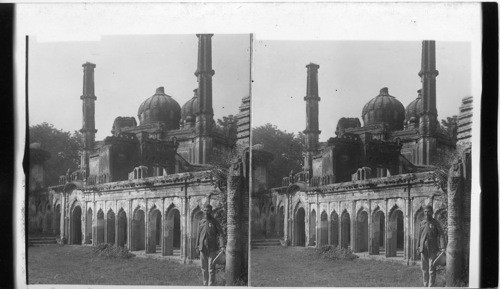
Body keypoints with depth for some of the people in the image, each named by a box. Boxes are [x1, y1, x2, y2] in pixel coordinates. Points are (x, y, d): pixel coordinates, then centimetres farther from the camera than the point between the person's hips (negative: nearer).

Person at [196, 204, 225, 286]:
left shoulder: (214, 222, -4)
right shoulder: (201, 222, 10)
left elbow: (221, 234, -9)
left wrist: (222, 246, -20)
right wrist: (197, 246, 13)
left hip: (212, 249, -5)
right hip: (202, 249, 5)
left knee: (211, 268, -6)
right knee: (204, 268, 11)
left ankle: (211, 285, -2)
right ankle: (205, 284, 21)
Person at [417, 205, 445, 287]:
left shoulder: (435, 222, -3)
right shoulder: (422, 223, 11)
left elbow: (441, 235, -9)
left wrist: (442, 247, -19)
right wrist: (418, 247, 13)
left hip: (433, 249, -5)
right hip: (423, 249, 5)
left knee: (431, 268, -6)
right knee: (424, 268, 8)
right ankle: (425, 285, 17)